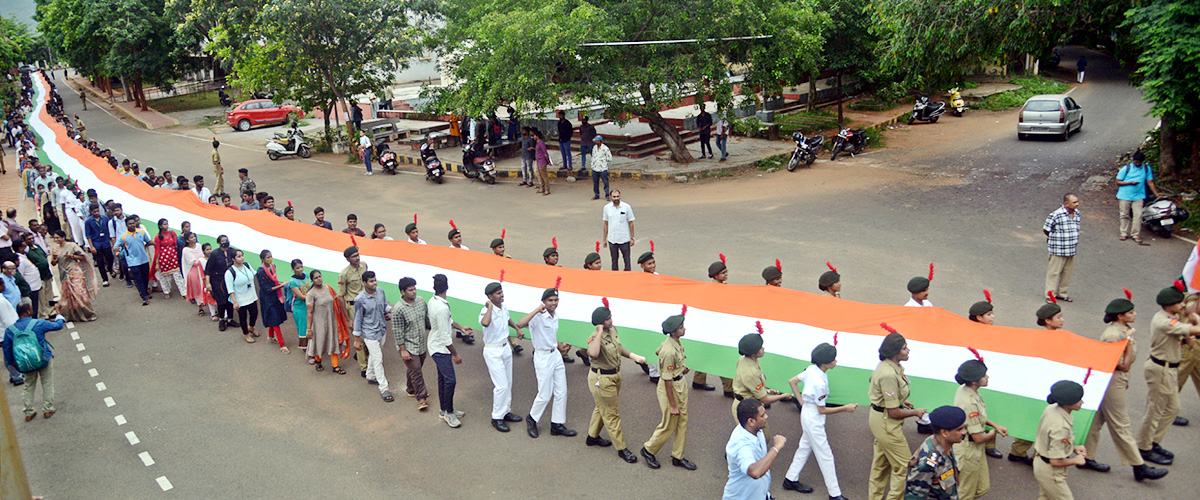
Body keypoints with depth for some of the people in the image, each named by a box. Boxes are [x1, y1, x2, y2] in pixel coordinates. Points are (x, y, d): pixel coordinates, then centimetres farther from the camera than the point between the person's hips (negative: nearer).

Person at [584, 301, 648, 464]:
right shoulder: (595, 337, -27)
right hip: (601, 380, -9)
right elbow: (593, 353, -50)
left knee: (602, 408, 25)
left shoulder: (613, 330, 0)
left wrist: (632, 355, 7)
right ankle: (621, 449, 14)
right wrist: (600, 332, -42)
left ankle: (592, 436, 45)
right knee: (611, 414, 3)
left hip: (614, 376, 9)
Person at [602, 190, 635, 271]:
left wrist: (632, 238, -2)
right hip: (612, 239, 2)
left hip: (624, 239, -2)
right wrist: (604, 239, 9)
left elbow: (630, 223, 0)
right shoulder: (607, 207, 2)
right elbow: (606, 224, 9)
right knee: (614, 260, 12)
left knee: (627, 260, 2)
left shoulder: (626, 207, -5)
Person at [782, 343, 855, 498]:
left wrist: (802, 400, 11)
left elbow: (792, 381, 6)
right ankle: (835, 494, 14)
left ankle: (791, 480, 37)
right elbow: (822, 410, -20)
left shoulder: (811, 369, -8)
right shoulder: (819, 383, -31)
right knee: (825, 456, 3)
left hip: (807, 411, 9)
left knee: (805, 447, 23)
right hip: (813, 418, -9)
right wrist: (845, 408, -14)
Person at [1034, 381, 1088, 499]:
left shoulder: (1051, 408, -7)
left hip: (1039, 462, 9)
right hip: (1050, 471, -9)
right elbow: (1056, 461, -28)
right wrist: (1076, 460, -11)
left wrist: (1074, 448, 5)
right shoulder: (1061, 427, -34)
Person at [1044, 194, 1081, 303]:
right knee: (1054, 272, 0)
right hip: (1058, 250, -7)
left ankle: (1062, 293, 27)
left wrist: (1074, 240, 17)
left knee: (1067, 272, 14)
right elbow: (1045, 229, -8)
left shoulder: (1077, 213, 6)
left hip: (1071, 249, 7)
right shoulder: (1056, 215, -18)